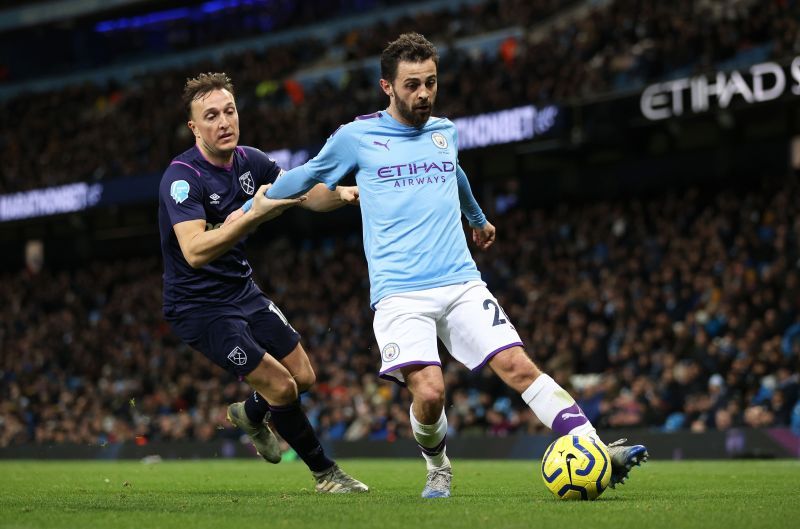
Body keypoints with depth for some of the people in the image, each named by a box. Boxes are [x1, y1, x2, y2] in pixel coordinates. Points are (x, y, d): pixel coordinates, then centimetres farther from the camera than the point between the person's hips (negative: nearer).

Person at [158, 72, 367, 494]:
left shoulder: (249, 161, -1)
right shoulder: (182, 178, -24)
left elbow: (308, 195, 8)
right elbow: (195, 251, -37)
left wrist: (341, 192, -15)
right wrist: (255, 214, -47)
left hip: (243, 292, 8)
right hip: (198, 306, -8)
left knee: (303, 376, 10)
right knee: (280, 386, -10)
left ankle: (249, 414, 43)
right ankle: (325, 473, 10)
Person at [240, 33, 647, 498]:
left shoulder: (446, 132, 14)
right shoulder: (356, 137, 2)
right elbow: (305, 177, 19)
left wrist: (478, 218, 54)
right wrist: (246, 210, 24)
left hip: (461, 282, 3)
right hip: (400, 294, -3)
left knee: (519, 366, -13)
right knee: (429, 393, -19)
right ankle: (438, 469, 11)